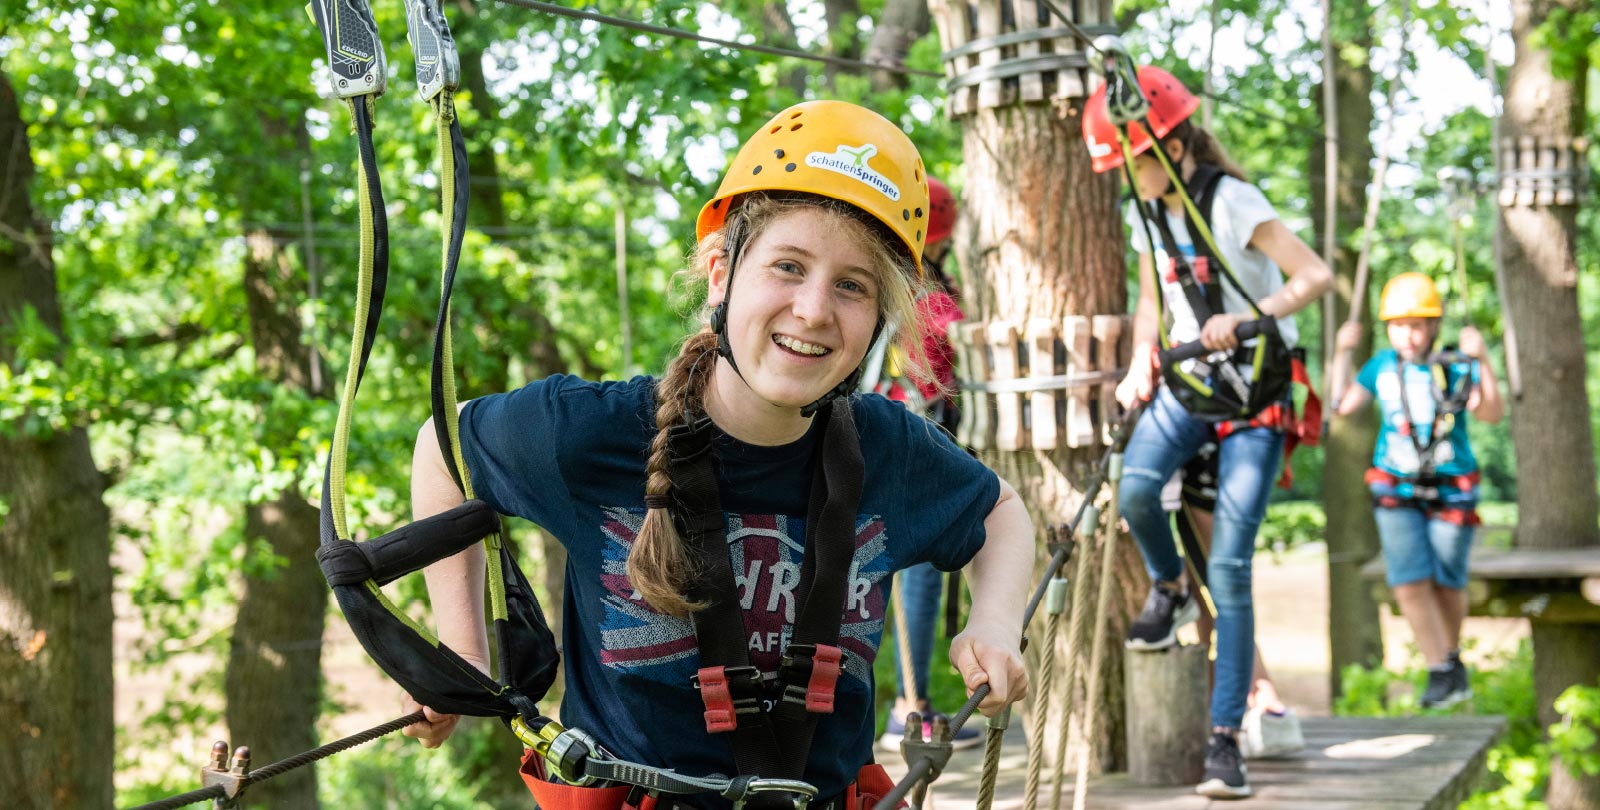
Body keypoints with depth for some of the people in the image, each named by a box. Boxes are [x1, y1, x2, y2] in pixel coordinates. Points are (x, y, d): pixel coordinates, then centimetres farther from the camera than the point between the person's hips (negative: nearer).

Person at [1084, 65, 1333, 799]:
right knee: (1135, 488, -27)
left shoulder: (1230, 201, -15)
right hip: (1185, 382, 5)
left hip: (1253, 396, -5)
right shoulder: (1145, 216, 5)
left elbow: (1315, 276, -23)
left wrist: (1248, 318, -37)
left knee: (1229, 568, -11)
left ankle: (1224, 740, -4)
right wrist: (1140, 367, 2)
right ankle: (1169, 591, 6)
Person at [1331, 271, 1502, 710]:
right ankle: (1441, 673, -3)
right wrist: (1342, 353, 3)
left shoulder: (1454, 367, -9)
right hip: (1396, 490, 2)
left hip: (1451, 489, -2)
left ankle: (1452, 655, 31)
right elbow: (1344, 405, 11)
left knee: (1447, 583, 6)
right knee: (1410, 583, -10)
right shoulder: (1382, 366, 2)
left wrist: (1481, 361, -31)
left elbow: (1492, 414, -20)